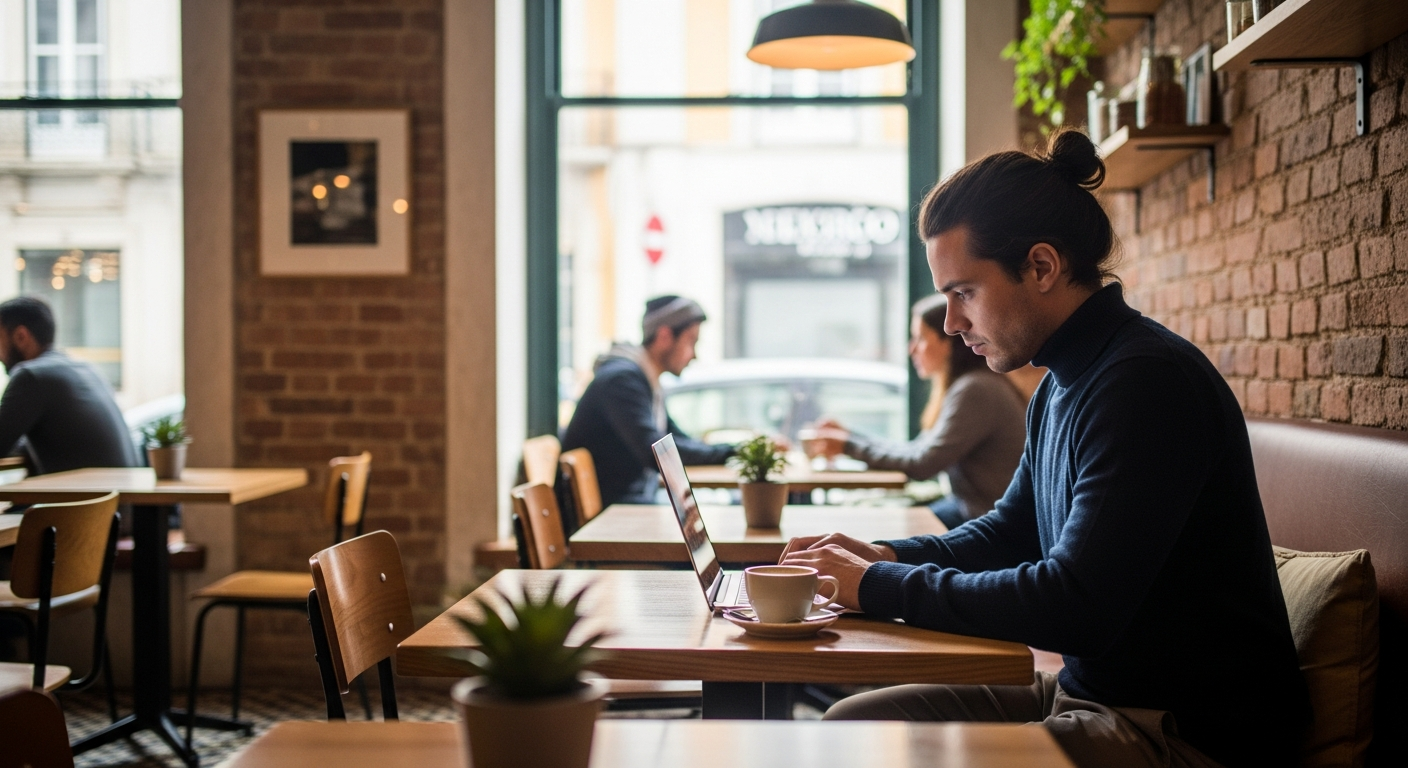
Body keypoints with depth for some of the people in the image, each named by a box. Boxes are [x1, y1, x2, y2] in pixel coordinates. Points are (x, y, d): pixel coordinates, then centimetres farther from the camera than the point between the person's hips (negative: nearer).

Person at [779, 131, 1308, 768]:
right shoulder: (1061, 387, 8)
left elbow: (1075, 607, -29)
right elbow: (1009, 531, 22)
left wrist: (881, 589, -19)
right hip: (1087, 689, 9)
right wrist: (885, 557, 3)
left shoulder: (1147, 382, -23)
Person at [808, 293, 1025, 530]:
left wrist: (849, 446, -10)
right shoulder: (962, 385, 9)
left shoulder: (975, 391, -22)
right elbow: (923, 450, 9)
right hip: (966, 507, 9)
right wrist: (848, 436, 5)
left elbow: (922, 464, -20)